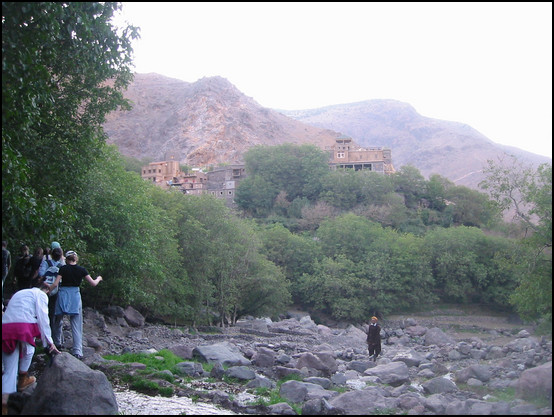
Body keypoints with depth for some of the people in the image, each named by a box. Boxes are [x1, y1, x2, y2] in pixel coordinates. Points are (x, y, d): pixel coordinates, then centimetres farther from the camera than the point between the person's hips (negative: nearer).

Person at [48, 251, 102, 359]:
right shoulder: (81, 270, 2)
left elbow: (55, 284, -7)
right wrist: (98, 278, 24)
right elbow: (93, 283, 3)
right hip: (75, 295, 1)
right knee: (76, 325, 1)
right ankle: (77, 351, -6)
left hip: (63, 294, -1)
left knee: (58, 320, 20)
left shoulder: (63, 269, -1)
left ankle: (57, 342, 31)